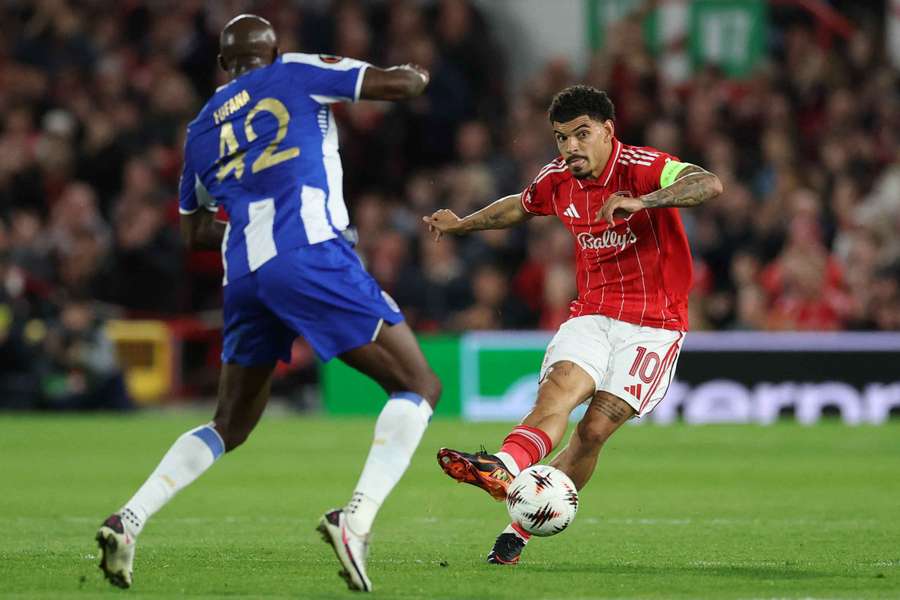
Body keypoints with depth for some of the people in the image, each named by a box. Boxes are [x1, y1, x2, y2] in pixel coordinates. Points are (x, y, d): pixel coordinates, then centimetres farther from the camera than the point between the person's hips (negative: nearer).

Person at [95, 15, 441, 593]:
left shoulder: (202, 128, 24)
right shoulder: (295, 73, 11)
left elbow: (195, 232, 32)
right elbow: (398, 83, 4)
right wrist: (417, 72, 26)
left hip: (244, 275, 6)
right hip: (310, 256, -6)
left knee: (230, 426, 22)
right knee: (419, 387, 0)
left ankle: (129, 520, 7)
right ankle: (357, 517, -21)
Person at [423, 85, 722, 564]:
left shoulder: (642, 168, -15)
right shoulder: (557, 180, 4)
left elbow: (709, 185, -33)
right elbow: (520, 207, 28)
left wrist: (641, 202, -47)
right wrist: (460, 224, 35)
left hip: (653, 322, -4)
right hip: (592, 314, 4)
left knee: (595, 428, -14)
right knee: (561, 386, -26)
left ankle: (521, 530, -6)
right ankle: (505, 467, -55)